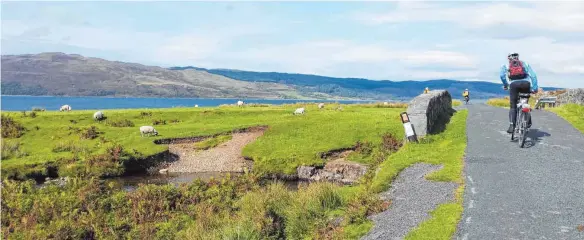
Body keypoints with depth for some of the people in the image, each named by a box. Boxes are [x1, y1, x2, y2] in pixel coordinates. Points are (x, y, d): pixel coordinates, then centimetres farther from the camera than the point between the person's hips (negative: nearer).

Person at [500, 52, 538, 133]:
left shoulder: (506, 65, 23)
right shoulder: (525, 64, 26)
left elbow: (502, 75, 2)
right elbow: (533, 75, 13)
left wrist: (505, 85, 14)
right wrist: (534, 87, 10)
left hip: (514, 84, -1)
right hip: (525, 84, 1)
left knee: (513, 106, 6)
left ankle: (512, 126, -10)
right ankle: (528, 122, 16)